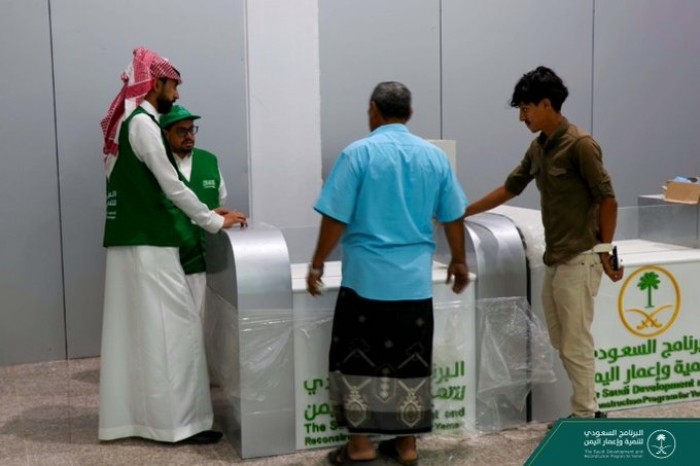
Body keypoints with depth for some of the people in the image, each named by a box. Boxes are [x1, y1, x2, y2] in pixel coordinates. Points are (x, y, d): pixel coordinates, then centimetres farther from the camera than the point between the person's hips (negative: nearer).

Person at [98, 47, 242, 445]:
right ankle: (179, 421, 0)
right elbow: (171, 186, -15)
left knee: (135, 331, 11)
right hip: (148, 245, -9)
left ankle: (130, 415, 18)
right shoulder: (143, 123, -13)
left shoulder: (129, 121, 16)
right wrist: (214, 222, -6)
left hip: (131, 240, 9)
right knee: (173, 328, -5)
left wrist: (202, 214, 15)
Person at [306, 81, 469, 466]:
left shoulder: (358, 153, -8)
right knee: (410, 361, 11)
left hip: (366, 277, -4)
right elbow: (453, 217, 10)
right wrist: (458, 261, 24)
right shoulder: (434, 156, 5)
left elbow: (335, 217, -9)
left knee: (358, 359, 8)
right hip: (415, 280, 4)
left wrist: (317, 264, 2)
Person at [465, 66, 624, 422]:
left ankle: (585, 417, 11)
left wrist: (606, 252, -10)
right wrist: (462, 212, 19)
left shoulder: (580, 145, -15)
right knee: (560, 343, 14)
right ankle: (588, 410, 25)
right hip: (554, 260, 9)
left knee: (576, 343, -1)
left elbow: (607, 200, -13)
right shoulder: (538, 147, 10)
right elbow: (509, 189, 19)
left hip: (578, 260, -9)